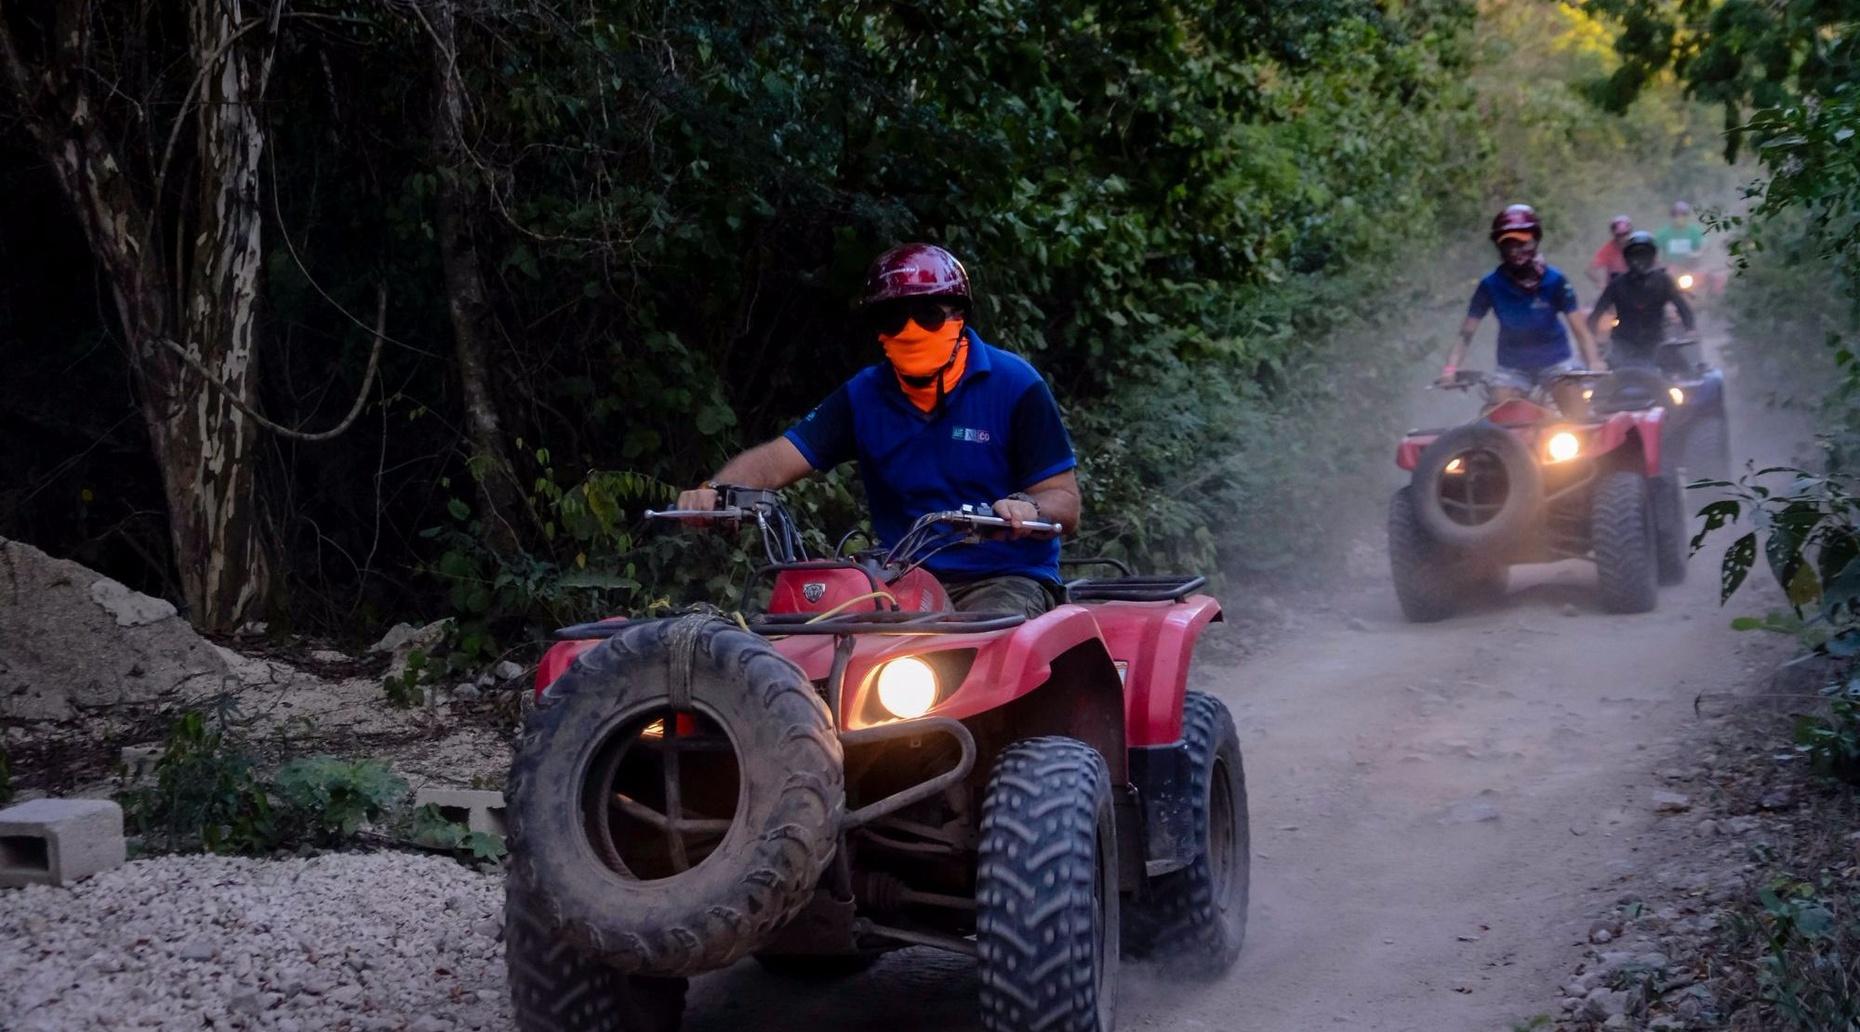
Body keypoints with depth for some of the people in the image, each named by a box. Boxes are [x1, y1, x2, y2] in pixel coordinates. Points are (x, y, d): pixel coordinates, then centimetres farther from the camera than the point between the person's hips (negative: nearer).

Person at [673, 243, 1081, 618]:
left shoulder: (1013, 384, -1)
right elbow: (778, 459, 1)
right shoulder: (864, 396, 11)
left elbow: (1064, 503, -3)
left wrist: (1026, 509, -28)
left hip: (1006, 580, -4)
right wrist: (712, 490, -20)